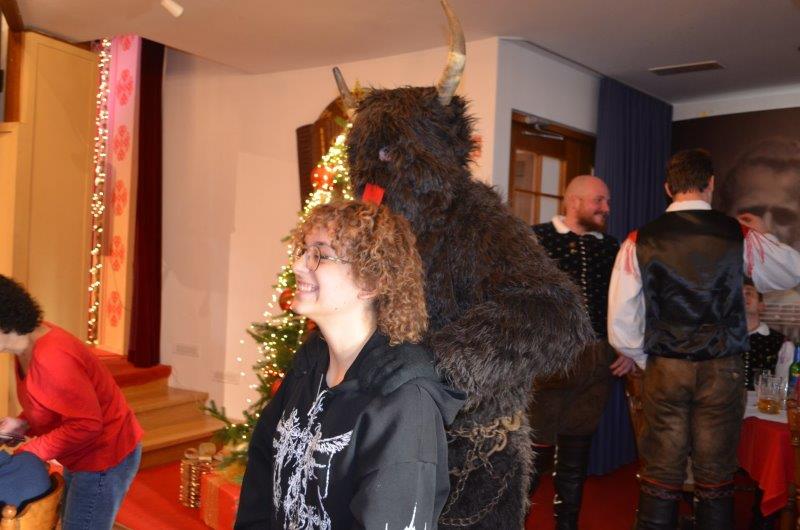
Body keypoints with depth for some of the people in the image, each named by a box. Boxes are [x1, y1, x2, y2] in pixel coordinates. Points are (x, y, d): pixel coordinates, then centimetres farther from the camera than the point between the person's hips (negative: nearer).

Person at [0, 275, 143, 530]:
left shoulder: (50, 357, -31)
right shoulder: (28, 345, 1)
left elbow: (87, 424, -29)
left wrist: (29, 452, -22)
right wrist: (23, 423, -2)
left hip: (105, 457, -10)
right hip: (83, 454, 10)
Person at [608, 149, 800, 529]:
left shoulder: (640, 241, -5)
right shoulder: (741, 236, -3)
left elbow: (620, 324, -6)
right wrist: (763, 236, 31)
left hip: (664, 369, 0)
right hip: (722, 370, 1)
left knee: (661, 477, 8)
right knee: (715, 480, 11)